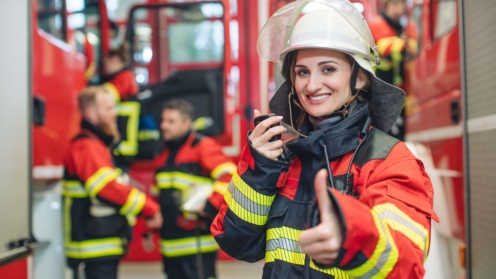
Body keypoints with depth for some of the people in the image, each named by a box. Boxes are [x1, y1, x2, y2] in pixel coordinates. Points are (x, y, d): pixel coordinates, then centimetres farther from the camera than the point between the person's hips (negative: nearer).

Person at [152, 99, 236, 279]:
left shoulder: (203, 146, -8)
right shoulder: (163, 156, 17)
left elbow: (229, 176, -20)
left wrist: (211, 205, -24)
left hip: (198, 242, -8)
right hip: (171, 244, 8)